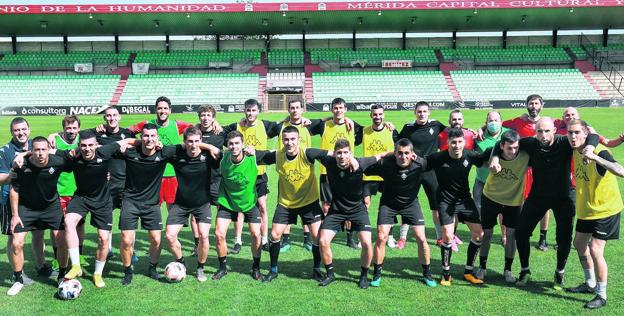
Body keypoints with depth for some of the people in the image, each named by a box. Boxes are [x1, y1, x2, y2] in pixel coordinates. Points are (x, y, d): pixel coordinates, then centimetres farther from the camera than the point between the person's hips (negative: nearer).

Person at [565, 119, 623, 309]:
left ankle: (602, 296, 5)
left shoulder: (600, 152, -25)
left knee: (595, 250, -13)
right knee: (579, 244, 18)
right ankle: (590, 284, 38)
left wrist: (595, 157, -49)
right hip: (586, 208, 8)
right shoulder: (576, 151, -2)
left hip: (605, 210, -8)